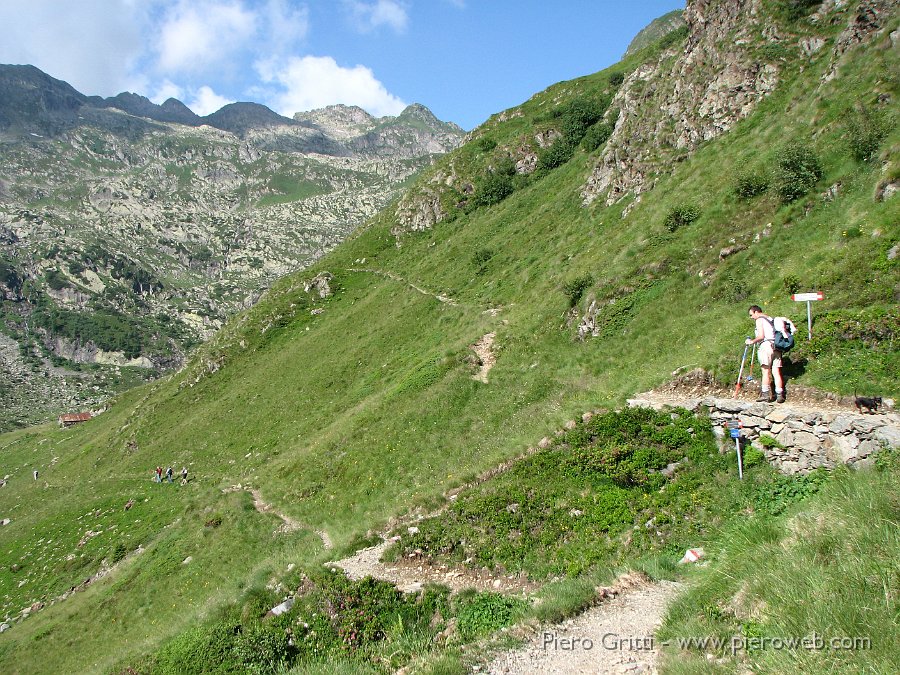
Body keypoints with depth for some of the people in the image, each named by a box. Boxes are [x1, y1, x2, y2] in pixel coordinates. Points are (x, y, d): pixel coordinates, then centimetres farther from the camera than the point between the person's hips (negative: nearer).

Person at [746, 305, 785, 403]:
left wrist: (752, 341, 3)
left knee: (766, 370, -7)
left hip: (766, 345, -7)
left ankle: (766, 394, -8)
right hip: (776, 346, 7)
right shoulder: (771, 319, 24)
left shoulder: (759, 319, 0)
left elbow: (761, 336, -10)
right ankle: (779, 395, -2)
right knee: (776, 372, 2)